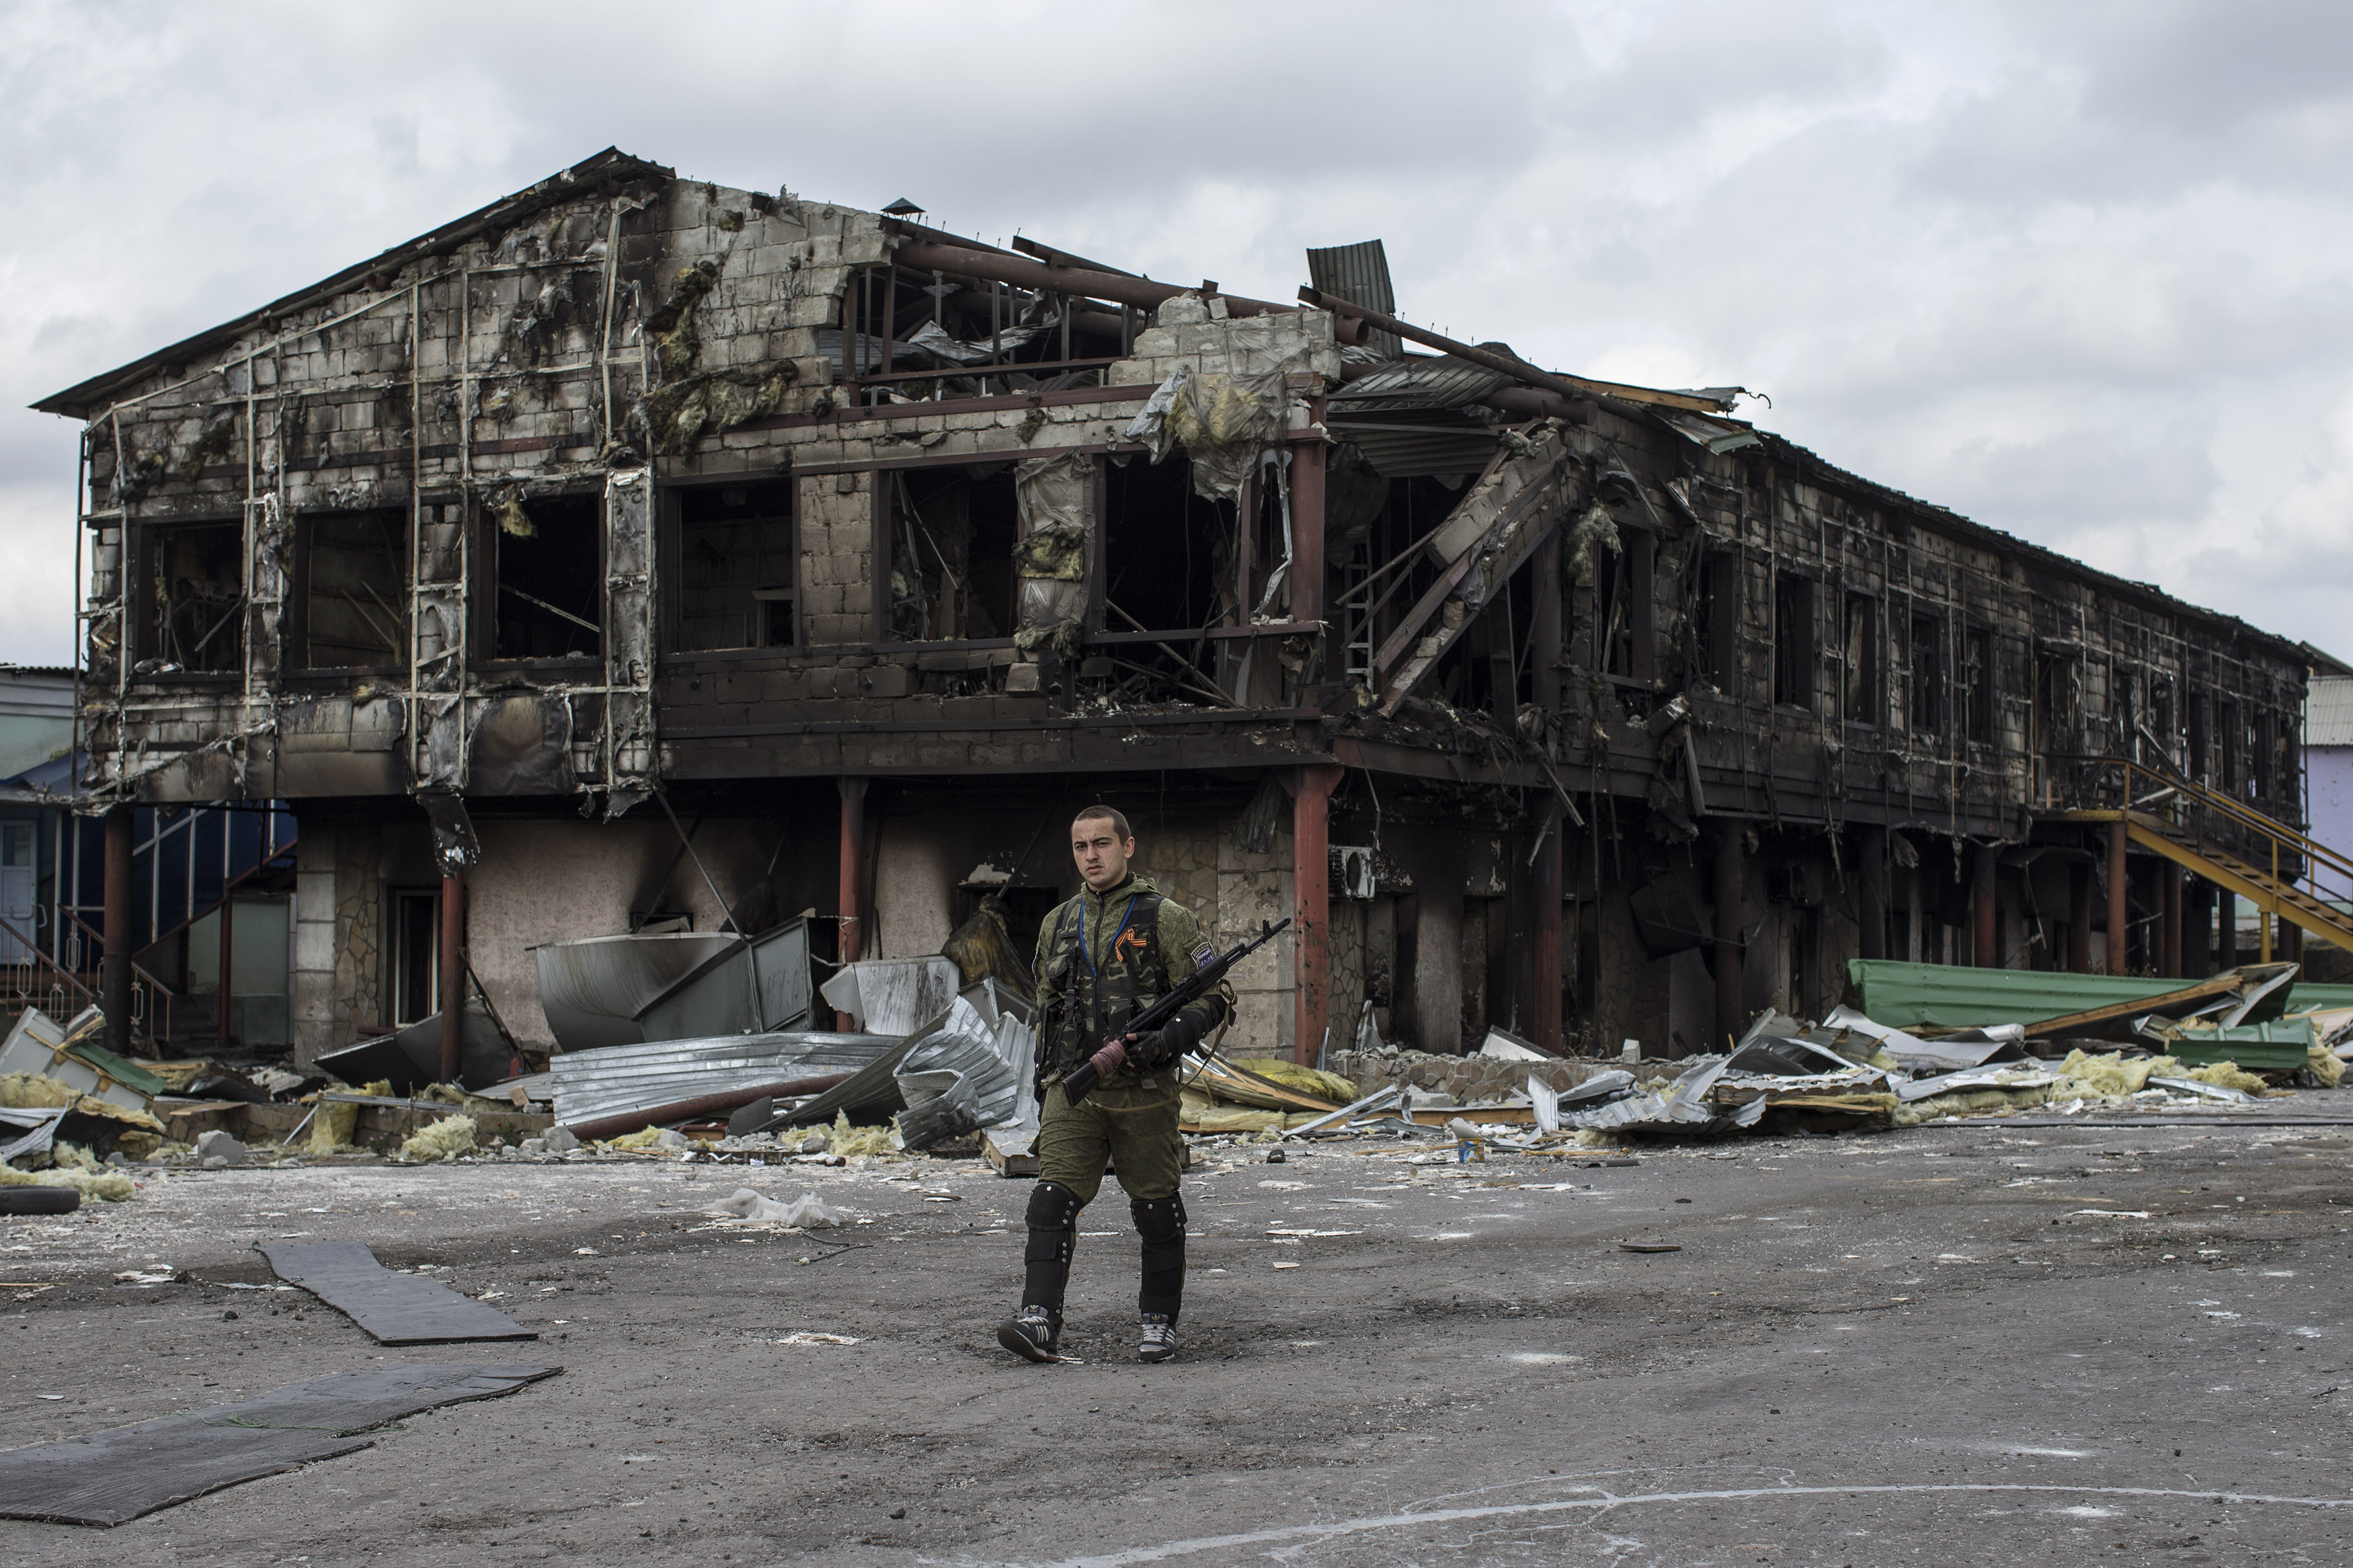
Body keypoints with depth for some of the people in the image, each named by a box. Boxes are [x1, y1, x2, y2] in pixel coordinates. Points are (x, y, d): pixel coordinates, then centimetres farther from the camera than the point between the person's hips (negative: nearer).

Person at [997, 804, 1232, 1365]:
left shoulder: (1164, 918, -1)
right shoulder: (1057, 925, 14)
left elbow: (1215, 998, -3)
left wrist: (1168, 1040, -20)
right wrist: (1044, 1087, 20)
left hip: (1143, 1092, -3)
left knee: (1156, 1209, 5)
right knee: (1053, 1199, -11)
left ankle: (1158, 1319, 20)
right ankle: (1039, 1322, -18)